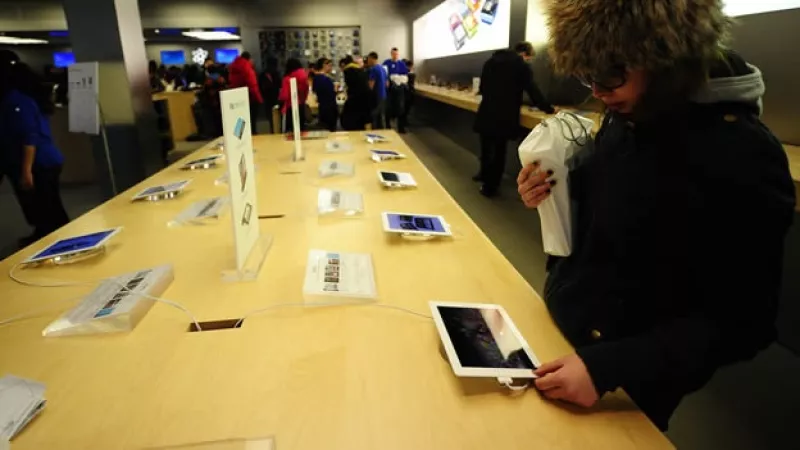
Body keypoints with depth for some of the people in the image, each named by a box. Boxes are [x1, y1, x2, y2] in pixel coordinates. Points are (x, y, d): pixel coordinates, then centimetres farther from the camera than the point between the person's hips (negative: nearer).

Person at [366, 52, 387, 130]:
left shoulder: (372, 69, -14)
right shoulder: (382, 68, 13)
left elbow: (370, 86, -20)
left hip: (375, 96, -9)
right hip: (383, 96, 9)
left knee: (374, 118, -3)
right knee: (381, 117, 14)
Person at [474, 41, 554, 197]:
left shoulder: (491, 61, 11)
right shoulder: (522, 66, -5)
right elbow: (533, 91, -6)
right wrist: (549, 109, 4)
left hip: (487, 113, 4)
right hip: (505, 116, -4)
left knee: (486, 147, 20)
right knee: (499, 150, 6)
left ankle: (485, 174, 37)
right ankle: (490, 186, 12)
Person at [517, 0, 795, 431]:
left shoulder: (742, 159, -24)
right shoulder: (624, 116, -3)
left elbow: (740, 322, -21)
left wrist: (608, 366, -28)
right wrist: (556, 192, -9)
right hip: (556, 323, 7)